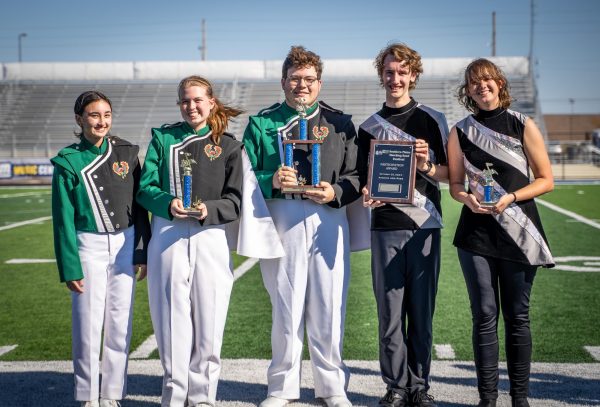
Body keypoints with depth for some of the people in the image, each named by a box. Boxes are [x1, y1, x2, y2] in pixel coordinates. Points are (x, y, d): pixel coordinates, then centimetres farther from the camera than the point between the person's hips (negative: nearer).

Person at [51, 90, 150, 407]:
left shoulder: (126, 152, 4)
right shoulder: (68, 161, -3)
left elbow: (139, 204, 7)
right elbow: (63, 218, -3)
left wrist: (142, 252, 4)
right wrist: (69, 267, -6)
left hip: (125, 243, 3)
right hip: (89, 246, -2)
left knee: (120, 324, 6)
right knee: (88, 324, -1)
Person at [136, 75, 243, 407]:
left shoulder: (228, 146, 9)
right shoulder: (163, 138, 11)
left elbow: (234, 201, 3)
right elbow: (145, 188, 4)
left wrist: (208, 209, -16)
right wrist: (167, 204, -16)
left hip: (210, 236, 0)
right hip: (168, 236, 0)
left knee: (208, 318, 1)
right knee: (172, 317, 2)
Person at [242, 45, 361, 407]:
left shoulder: (340, 123, 16)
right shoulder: (261, 123, 13)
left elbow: (357, 175, 9)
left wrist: (335, 192, -10)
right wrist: (272, 182, -13)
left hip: (328, 220, 1)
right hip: (281, 219, 0)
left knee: (329, 308, 1)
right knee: (286, 307, 2)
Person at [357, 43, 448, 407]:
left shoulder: (432, 119, 8)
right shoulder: (370, 127, 12)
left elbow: (447, 174, 6)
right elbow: (364, 179, 11)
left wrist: (427, 166, -14)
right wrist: (367, 195, -11)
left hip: (425, 226, -1)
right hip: (386, 227, 1)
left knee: (422, 310, 3)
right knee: (390, 312, 0)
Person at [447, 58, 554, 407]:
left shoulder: (523, 126, 2)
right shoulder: (460, 132, 7)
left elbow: (546, 180, 2)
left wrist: (511, 197, -13)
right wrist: (467, 198, -9)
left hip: (519, 231, -1)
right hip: (476, 231, 1)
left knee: (517, 315, 3)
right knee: (485, 315, 1)